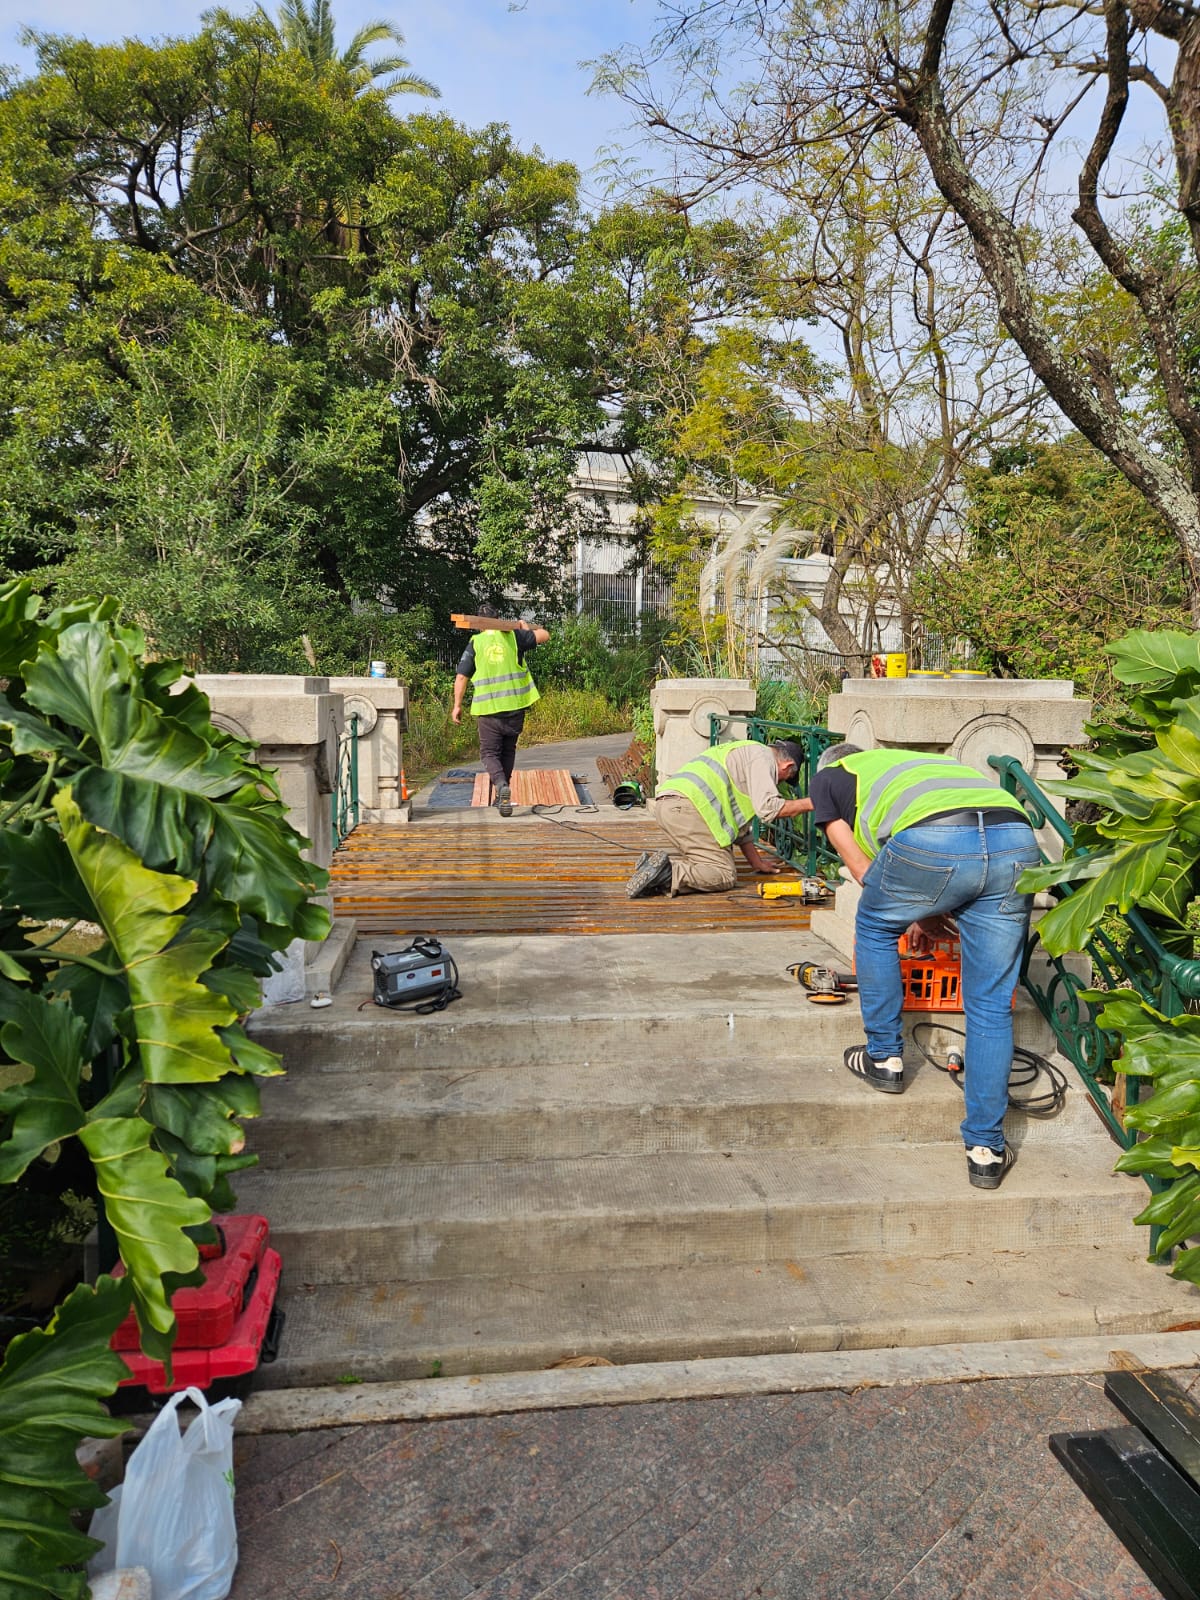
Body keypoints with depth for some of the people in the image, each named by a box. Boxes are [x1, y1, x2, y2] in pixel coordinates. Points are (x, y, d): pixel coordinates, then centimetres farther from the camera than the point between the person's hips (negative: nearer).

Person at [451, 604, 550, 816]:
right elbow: (544, 635, 9)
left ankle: (501, 785, -21)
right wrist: (527, 629, 28)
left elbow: (461, 677, -4)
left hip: (488, 709, -2)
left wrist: (457, 705, 5)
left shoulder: (475, 643, -1)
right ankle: (502, 796, 25)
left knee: (489, 753, 7)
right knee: (508, 751, 19)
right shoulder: (513, 636, 2)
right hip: (515, 706, 2)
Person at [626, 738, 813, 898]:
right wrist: (809, 804, 4)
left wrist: (758, 863, 35)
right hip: (685, 806, -10)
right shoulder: (763, 757, 5)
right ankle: (666, 873, -22)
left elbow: (739, 821, 35)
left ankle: (654, 861, 3)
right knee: (725, 876, -8)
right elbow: (767, 807, -8)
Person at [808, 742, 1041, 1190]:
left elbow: (863, 870, 22)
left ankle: (885, 1058, 33)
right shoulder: (907, 762, 42)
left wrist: (919, 916, 33)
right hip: (1017, 841, 5)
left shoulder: (827, 777, 28)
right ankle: (987, 1149, 19)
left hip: (932, 841, -5)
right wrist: (930, 913, 46)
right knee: (991, 1006, 14)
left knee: (874, 927, 26)